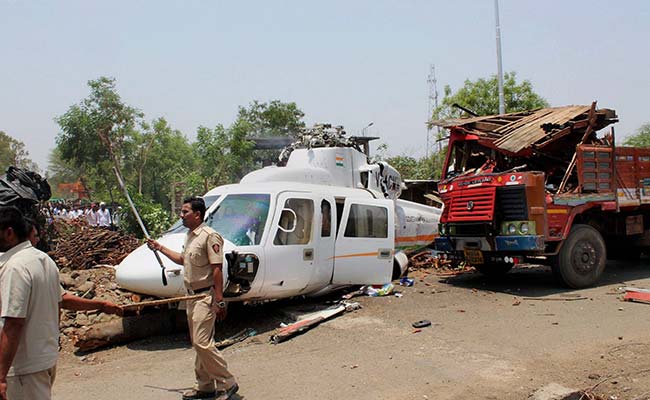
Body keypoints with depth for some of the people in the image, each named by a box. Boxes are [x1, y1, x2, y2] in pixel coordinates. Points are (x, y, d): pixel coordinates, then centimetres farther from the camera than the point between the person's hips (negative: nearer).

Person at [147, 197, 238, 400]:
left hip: (206, 296, -10)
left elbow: (217, 270, -19)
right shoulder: (190, 236, 13)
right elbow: (183, 259, 30)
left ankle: (227, 384, 1)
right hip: (192, 296, 10)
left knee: (202, 342, -12)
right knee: (198, 343, 14)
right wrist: (160, 248, 28)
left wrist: (219, 301, -21)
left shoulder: (210, 236, -16)